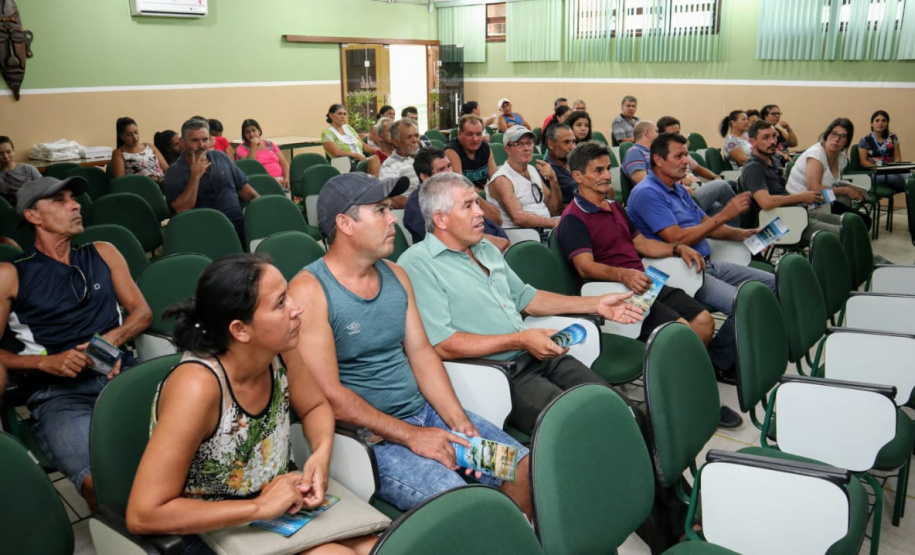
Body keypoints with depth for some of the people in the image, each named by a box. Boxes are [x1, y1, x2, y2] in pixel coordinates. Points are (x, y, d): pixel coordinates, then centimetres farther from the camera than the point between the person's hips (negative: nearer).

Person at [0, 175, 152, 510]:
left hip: (121, 375, 3)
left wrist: (113, 338, -2)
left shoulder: (103, 254, 21)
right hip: (58, 392, -3)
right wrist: (46, 362, -8)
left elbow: (142, 312, 18)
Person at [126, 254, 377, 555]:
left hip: (278, 506, 6)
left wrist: (322, 453, -13)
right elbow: (143, 515, -29)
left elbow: (315, 406, 8)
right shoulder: (197, 386, -30)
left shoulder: (277, 351, -12)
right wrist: (259, 507, -26)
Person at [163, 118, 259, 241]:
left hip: (239, 222, 5)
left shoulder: (221, 158, 17)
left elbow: (243, 187, 20)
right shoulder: (174, 172, 4)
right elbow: (181, 210, -9)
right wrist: (195, 176, -11)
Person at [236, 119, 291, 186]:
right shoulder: (242, 148, 8)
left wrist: (287, 178, -7)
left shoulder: (270, 145, 19)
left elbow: (284, 163, 12)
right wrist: (254, 145, -5)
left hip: (281, 179, 4)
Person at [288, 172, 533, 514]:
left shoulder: (395, 275, 11)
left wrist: (458, 421, -4)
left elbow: (422, 353, 10)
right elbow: (329, 397, -17)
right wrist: (411, 436, -17)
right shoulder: (309, 291, -12)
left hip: (425, 411, 7)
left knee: (523, 468, -5)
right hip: (369, 434, -7)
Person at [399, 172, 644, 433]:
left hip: (537, 355, 8)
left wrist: (596, 304, 24)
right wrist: (519, 341, -17)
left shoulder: (487, 250, 20)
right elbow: (442, 345, -16)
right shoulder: (417, 264, -8)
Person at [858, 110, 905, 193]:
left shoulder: (893, 138, 18)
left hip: (891, 172, 4)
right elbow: (863, 162, -1)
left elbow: (897, 158, 15)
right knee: (894, 178, -37)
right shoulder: (865, 140, 6)